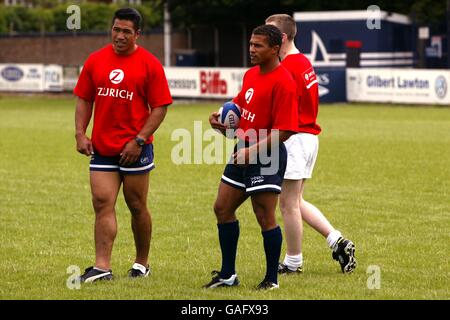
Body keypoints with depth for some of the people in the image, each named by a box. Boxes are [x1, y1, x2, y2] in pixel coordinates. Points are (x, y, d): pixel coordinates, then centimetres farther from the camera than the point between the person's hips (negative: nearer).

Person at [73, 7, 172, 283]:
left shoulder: (150, 64, -5)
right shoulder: (95, 61, 6)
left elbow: (160, 107, -6)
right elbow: (84, 99, 12)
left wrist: (139, 141, -14)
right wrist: (80, 133, -1)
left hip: (134, 149, -3)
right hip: (101, 147, 3)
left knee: (137, 206, 7)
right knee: (102, 203, -5)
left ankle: (142, 264, 22)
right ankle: (102, 267, -8)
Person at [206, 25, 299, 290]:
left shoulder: (283, 82, -17)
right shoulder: (251, 74, 10)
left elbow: (283, 131, -21)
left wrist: (252, 150, -25)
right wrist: (222, 120, 4)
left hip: (266, 156, -9)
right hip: (243, 152, 9)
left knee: (265, 217, -4)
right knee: (223, 209, 11)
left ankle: (272, 279, 10)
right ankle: (228, 275, 21)